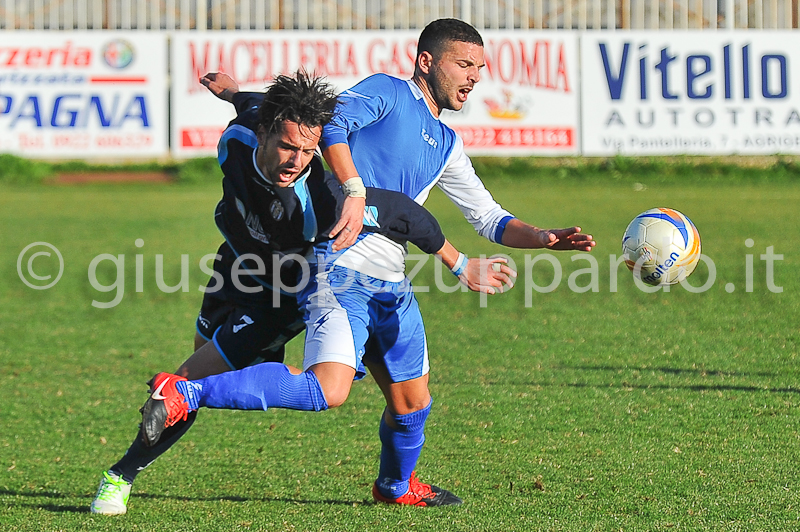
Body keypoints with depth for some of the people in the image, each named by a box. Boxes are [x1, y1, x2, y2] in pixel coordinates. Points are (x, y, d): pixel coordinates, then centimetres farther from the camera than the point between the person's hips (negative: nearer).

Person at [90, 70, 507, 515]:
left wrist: (462, 267, -20)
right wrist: (233, 91, 23)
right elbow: (255, 108, -1)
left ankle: (122, 476, 9)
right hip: (233, 274, 6)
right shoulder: (238, 141, -25)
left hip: (276, 304, -6)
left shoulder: (319, 204, -41)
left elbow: (404, 213, -31)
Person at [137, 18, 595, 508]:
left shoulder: (447, 145, 22)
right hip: (342, 270, -8)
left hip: (392, 285, 8)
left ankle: (396, 486, 42)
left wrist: (544, 239, 8)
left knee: (412, 403, 14)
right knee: (328, 390, -25)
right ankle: (186, 393, -23)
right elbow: (331, 123, -18)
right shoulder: (387, 93, -1)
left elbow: (488, 218, 24)